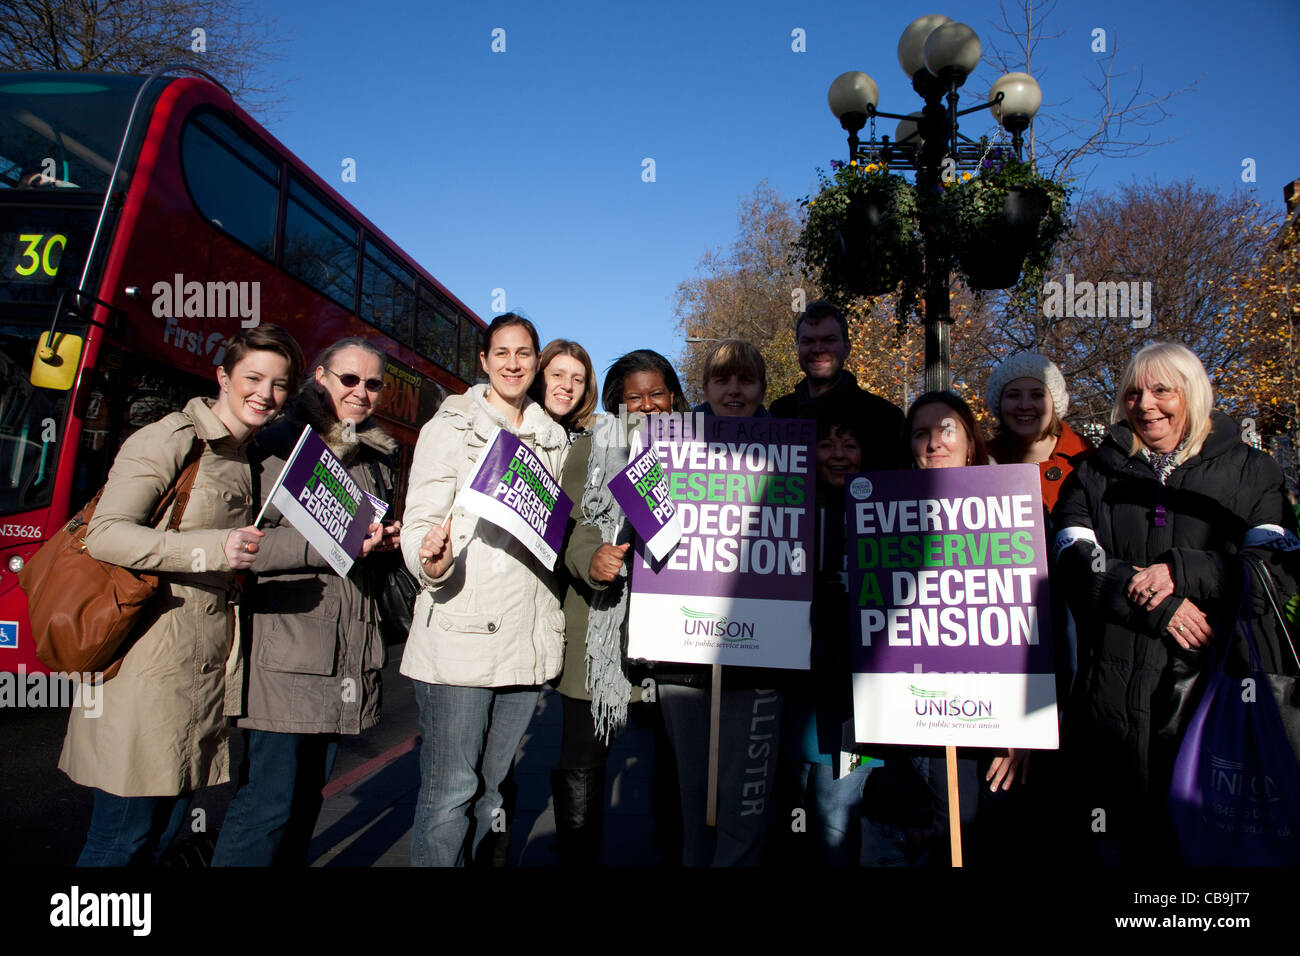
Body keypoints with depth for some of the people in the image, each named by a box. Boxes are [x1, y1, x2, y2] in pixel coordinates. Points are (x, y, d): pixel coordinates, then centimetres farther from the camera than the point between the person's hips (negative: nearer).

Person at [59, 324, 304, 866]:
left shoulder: (251, 458, 14)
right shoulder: (172, 440, -9)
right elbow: (104, 534, -18)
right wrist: (213, 549, -29)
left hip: (207, 666, 8)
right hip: (152, 665, -7)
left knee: (165, 830, 16)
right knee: (122, 838, 3)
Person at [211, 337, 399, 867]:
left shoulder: (376, 458, 17)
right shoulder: (281, 445, -4)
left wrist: (389, 541, 7)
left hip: (343, 657, 7)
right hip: (284, 650, -6)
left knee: (308, 799, 14)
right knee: (268, 800, -4)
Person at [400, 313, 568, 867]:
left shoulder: (552, 436, 14)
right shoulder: (451, 426, 0)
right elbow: (419, 524, -7)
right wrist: (431, 560, -28)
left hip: (528, 635, 5)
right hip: (461, 632, -5)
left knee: (490, 785, 15)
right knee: (450, 790, -3)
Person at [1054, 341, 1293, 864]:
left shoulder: (1250, 471, 11)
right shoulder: (1095, 475, 12)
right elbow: (1074, 563, -3)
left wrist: (1182, 571, -15)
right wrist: (1159, 603, -14)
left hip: (1214, 679, 0)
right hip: (1113, 683, 1)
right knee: (1115, 841, 6)